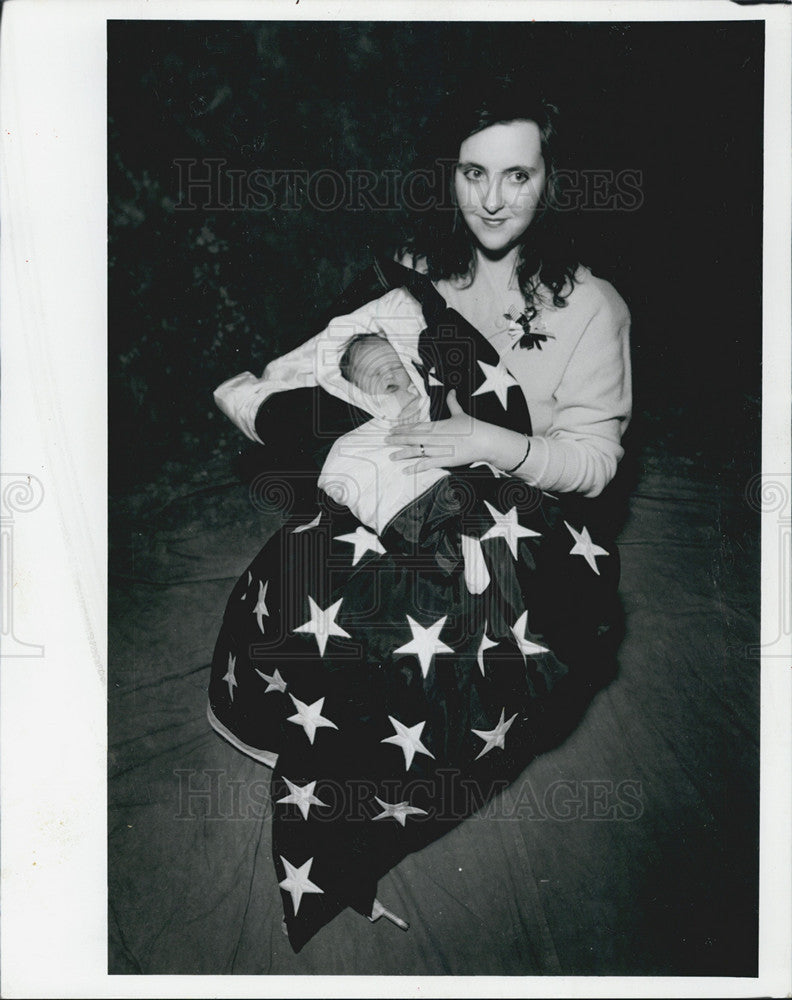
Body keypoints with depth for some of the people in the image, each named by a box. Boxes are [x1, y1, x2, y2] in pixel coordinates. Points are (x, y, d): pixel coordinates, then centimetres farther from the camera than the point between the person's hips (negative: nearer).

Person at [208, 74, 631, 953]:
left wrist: (491, 443, -22)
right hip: (401, 505, 3)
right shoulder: (414, 278, 7)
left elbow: (594, 460, -5)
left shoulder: (589, 306, -2)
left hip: (521, 523, -3)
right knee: (303, 582, -26)